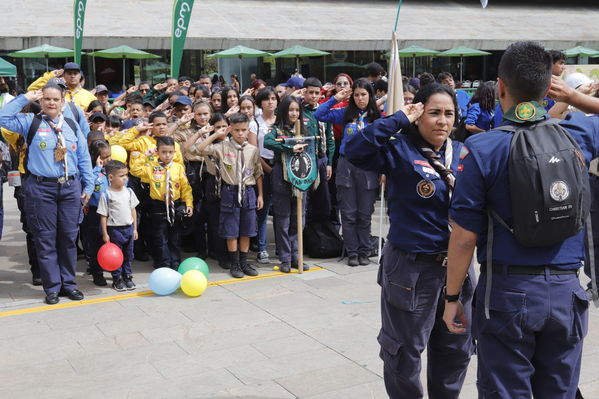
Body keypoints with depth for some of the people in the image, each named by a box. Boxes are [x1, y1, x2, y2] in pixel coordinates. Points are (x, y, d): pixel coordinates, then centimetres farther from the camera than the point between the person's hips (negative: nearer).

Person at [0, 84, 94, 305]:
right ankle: (52, 287, 11)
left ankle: (69, 283, 19)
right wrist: (25, 98, -6)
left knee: (69, 237, 7)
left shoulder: (72, 126, 11)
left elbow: (84, 158, 11)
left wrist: (88, 187, 6)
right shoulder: (30, 123, 5)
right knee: (45, 239, 2)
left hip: (70, 187, 2)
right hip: (41, 188, -2)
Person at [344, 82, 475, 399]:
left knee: (456, 349, 20)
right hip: (411, 268, -5)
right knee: (406, 351, 11)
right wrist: (398, 119, -24)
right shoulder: (399, 150, -11)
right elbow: (354, 149, -28)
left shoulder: (463, 153, 4)